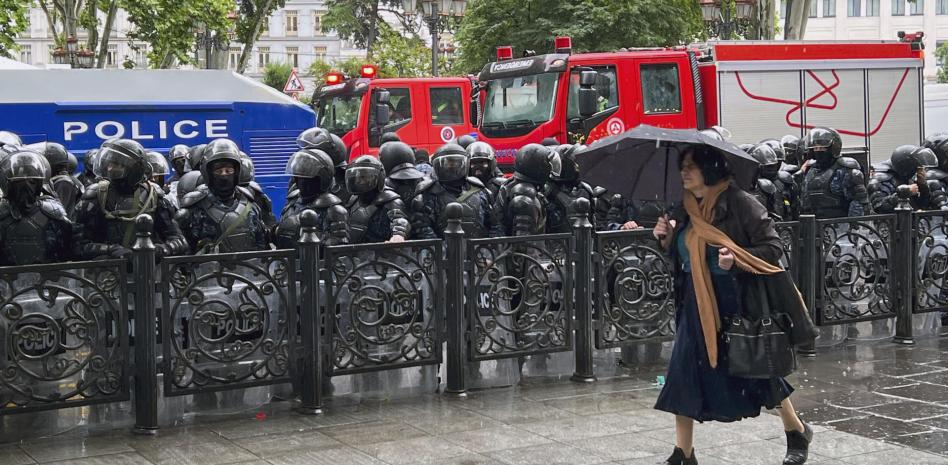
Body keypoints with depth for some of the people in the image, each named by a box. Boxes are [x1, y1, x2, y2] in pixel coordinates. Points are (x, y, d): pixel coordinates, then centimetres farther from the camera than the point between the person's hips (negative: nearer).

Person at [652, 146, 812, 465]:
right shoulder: (685, 210, 7)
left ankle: (797, 433, 33)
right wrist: (667, 239, 0)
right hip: (697, 305, 6)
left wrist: (736, 259, -26)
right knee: (684, 376, -1)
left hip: (739, 303, -5)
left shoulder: (739, 202, -13)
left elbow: (772, 247, -12)